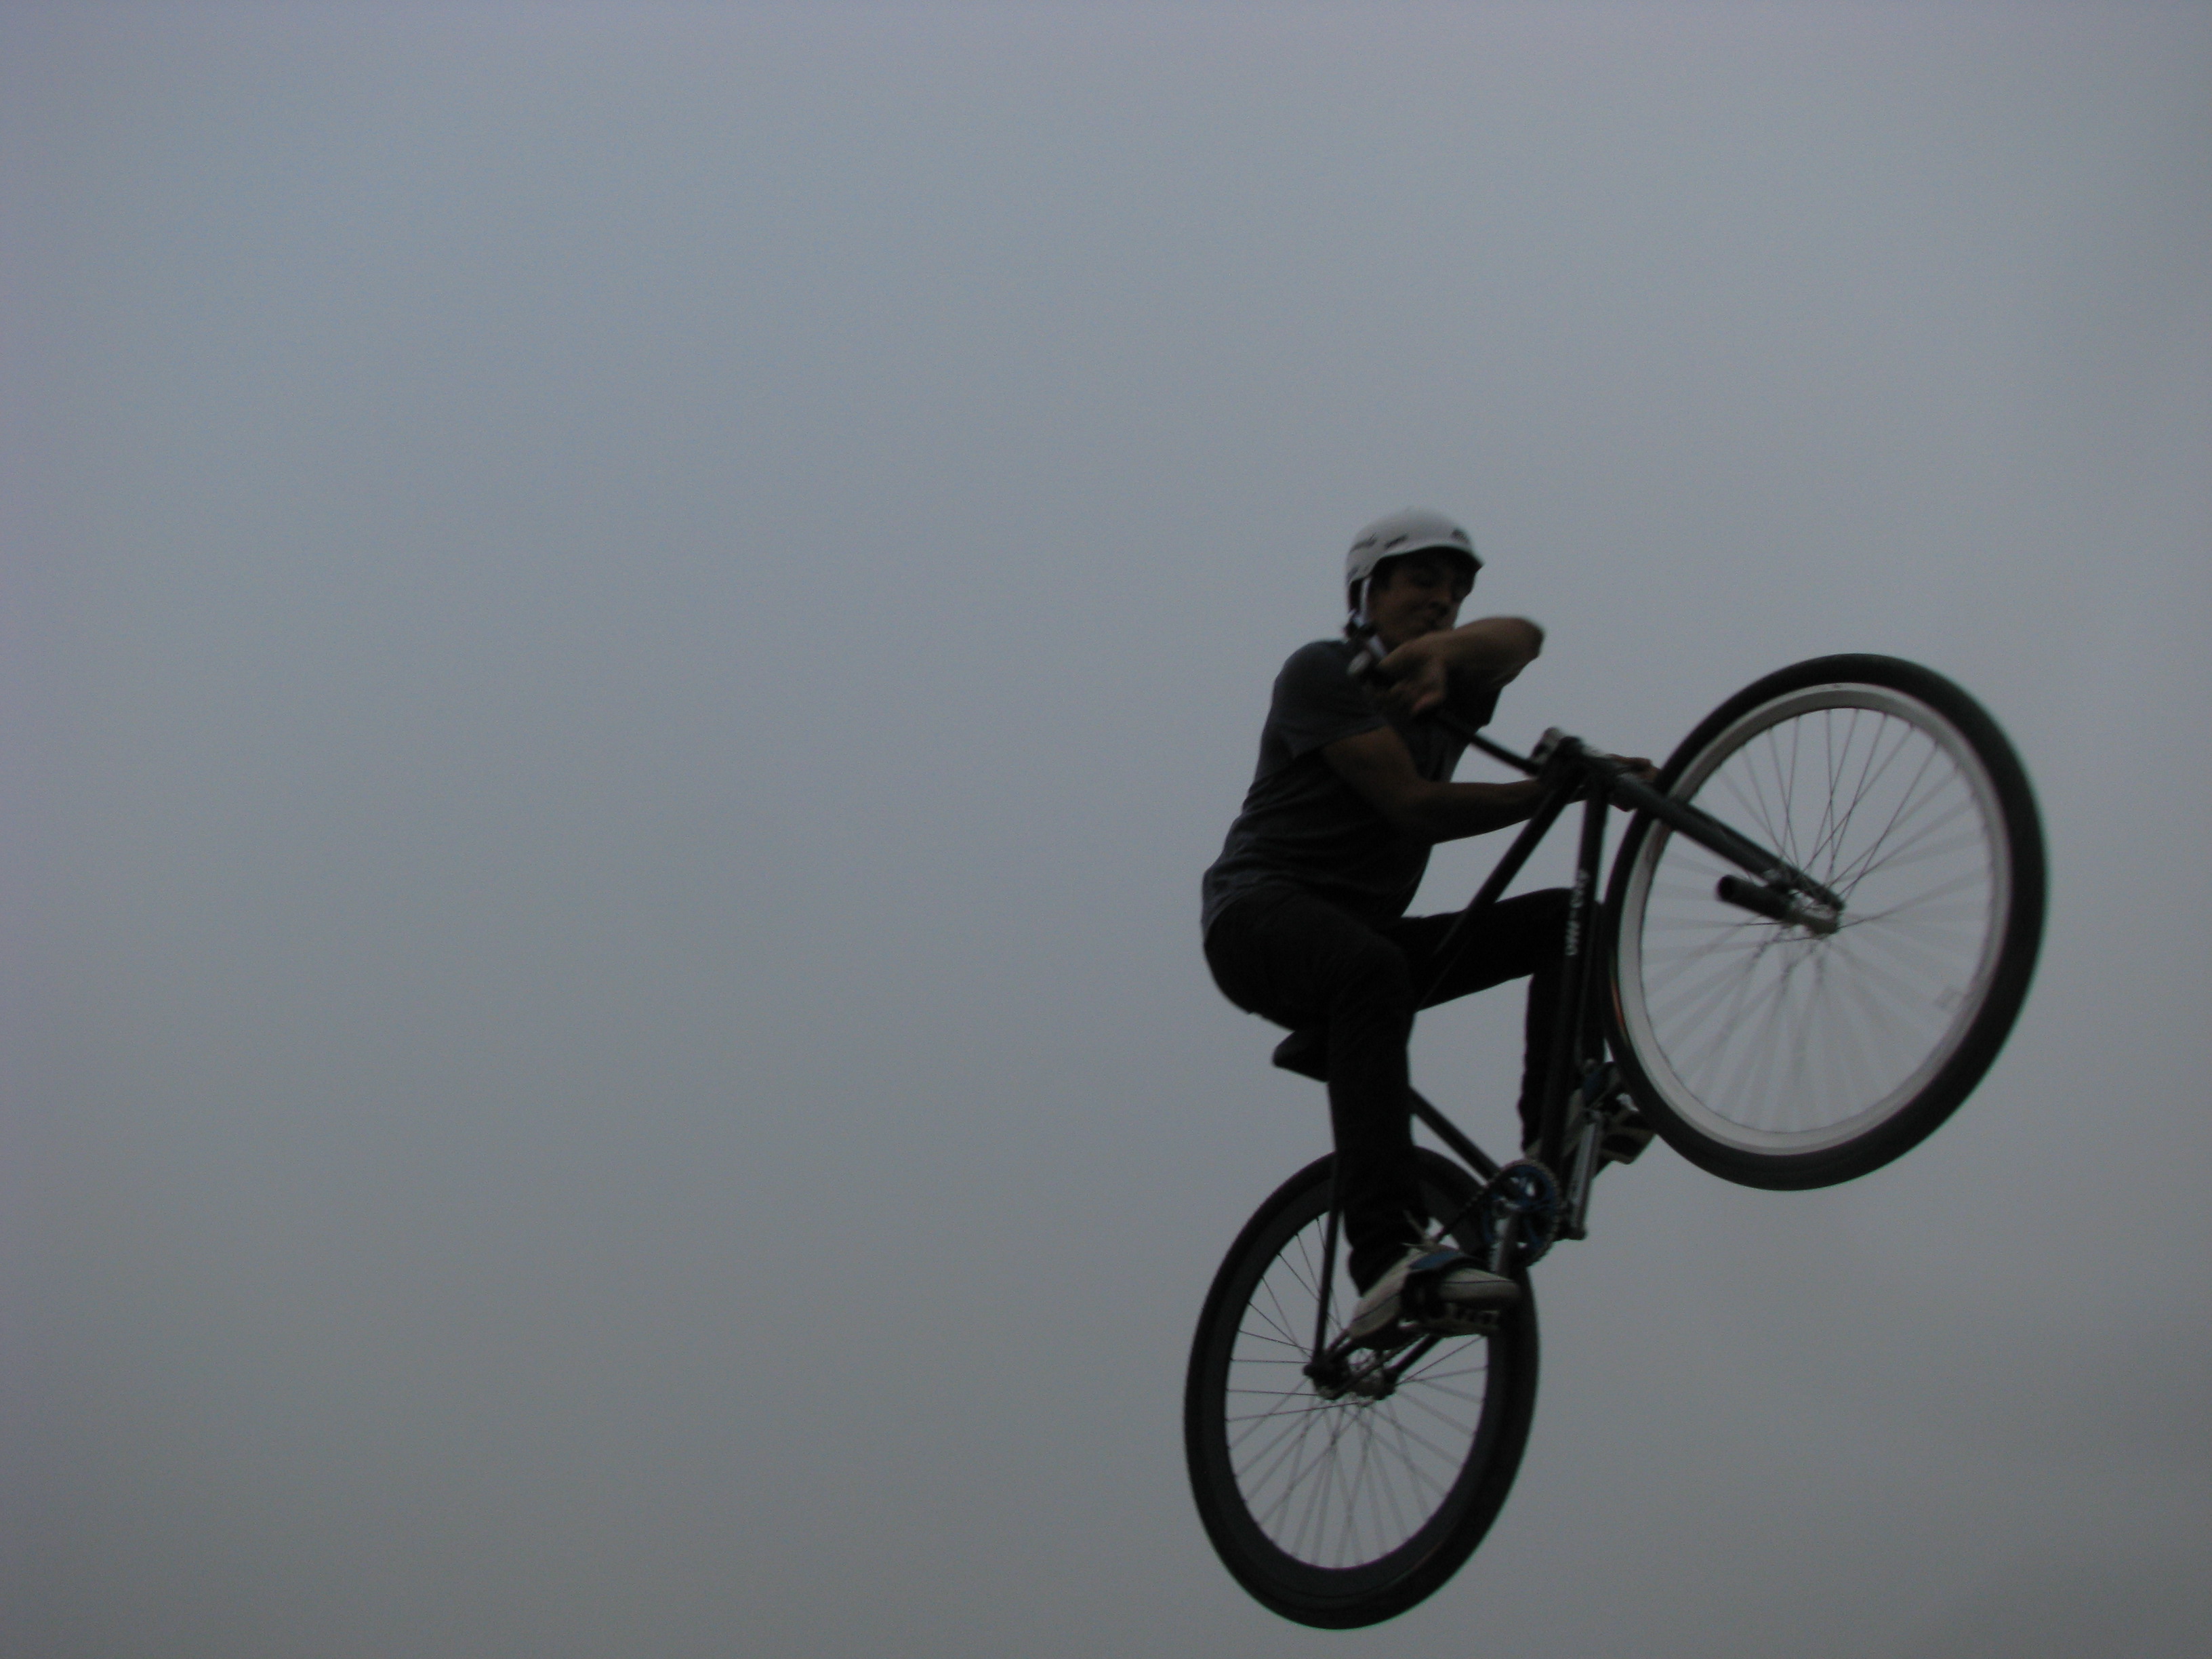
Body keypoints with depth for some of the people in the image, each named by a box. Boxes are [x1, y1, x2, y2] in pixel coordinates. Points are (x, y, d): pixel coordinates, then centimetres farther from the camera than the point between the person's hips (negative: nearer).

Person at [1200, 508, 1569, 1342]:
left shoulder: (1445, 693, 14)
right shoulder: (1323, 671, -5)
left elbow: (1519, 639, -11)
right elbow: (1413, 804, -17)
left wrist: (1442, 649, -31)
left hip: (1367, 926, 7)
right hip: (1263, 910, -7)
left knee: (1567, 919, -6)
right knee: (1373, 969, -40)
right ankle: (1387, 1255, -53)